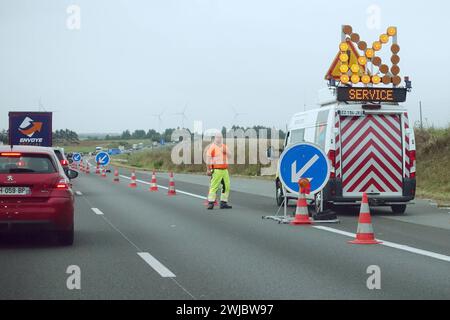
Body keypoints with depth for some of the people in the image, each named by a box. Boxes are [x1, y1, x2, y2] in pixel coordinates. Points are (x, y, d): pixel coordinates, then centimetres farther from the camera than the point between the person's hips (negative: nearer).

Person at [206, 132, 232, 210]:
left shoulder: (224, 146, 16)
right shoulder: (212, 147, -5)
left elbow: (229, 156, 21)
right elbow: (208, 158, -7)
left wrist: (226, 152, -1)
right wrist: (208, 169, -11)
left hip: (225, 170, 7)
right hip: (216, 170, -7)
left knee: (226, 186, 8)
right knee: (214, 186, -11)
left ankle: (223, 203, 16)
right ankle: (210, 203, -7)